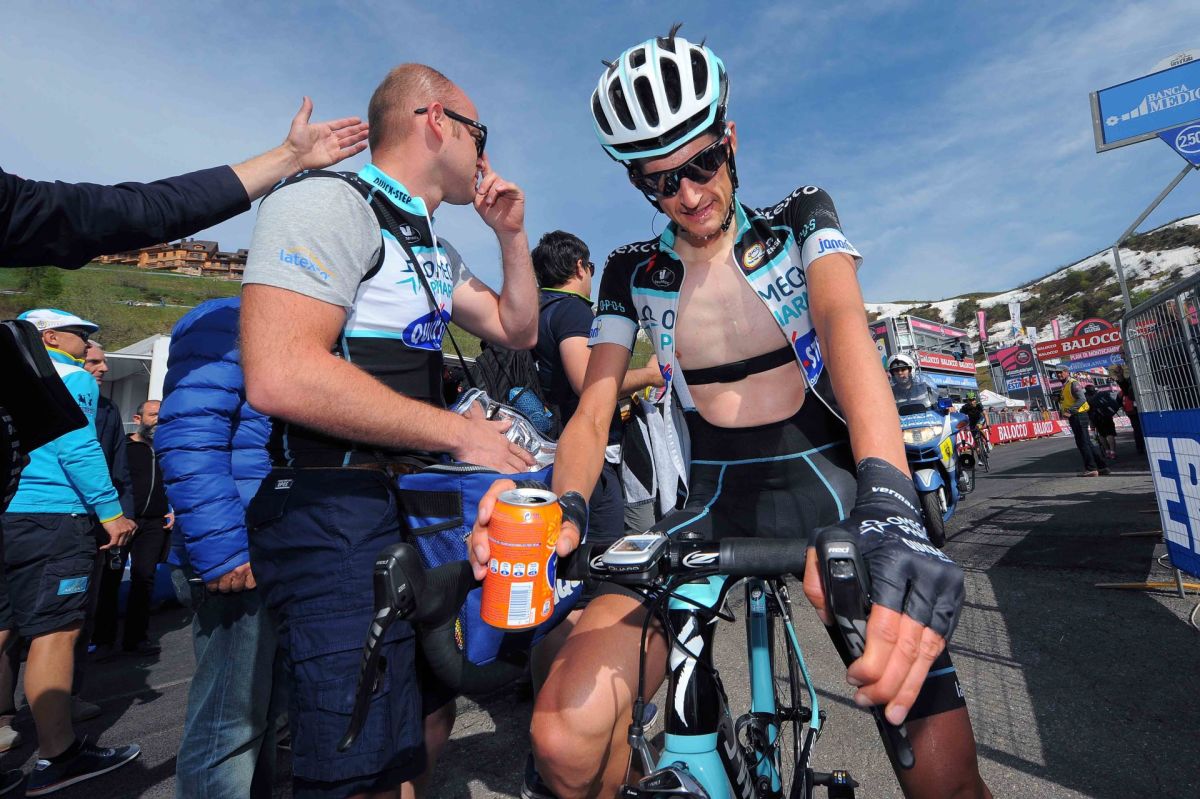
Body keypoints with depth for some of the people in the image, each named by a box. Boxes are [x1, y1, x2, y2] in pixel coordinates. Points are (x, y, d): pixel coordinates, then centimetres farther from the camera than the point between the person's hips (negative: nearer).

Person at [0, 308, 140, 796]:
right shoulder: (70, 378, -6)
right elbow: (76, 449, -17)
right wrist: (111, 512, -15)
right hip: (50, 517, -9)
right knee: (56, 632, -4)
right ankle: (57, 756, 2)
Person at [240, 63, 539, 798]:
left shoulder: (433, 247, 17)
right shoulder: (331, 203, -12)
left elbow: (519, 330, 20)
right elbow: (280, 377, -25)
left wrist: (512, 234, 9)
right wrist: (460, 432, -20)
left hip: (414, 503, 10)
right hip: (336, 512, -9)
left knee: (429, 720, 22)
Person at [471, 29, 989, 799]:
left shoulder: (801, 218, 3)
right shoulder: (632, 273, 5)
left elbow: (844, 323, -18)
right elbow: (593, 415, -2)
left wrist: (888, 503, -36)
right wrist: (561, 512, -25)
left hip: (827, 486, 0)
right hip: (713, 503, 1)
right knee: (565, 736, -18)